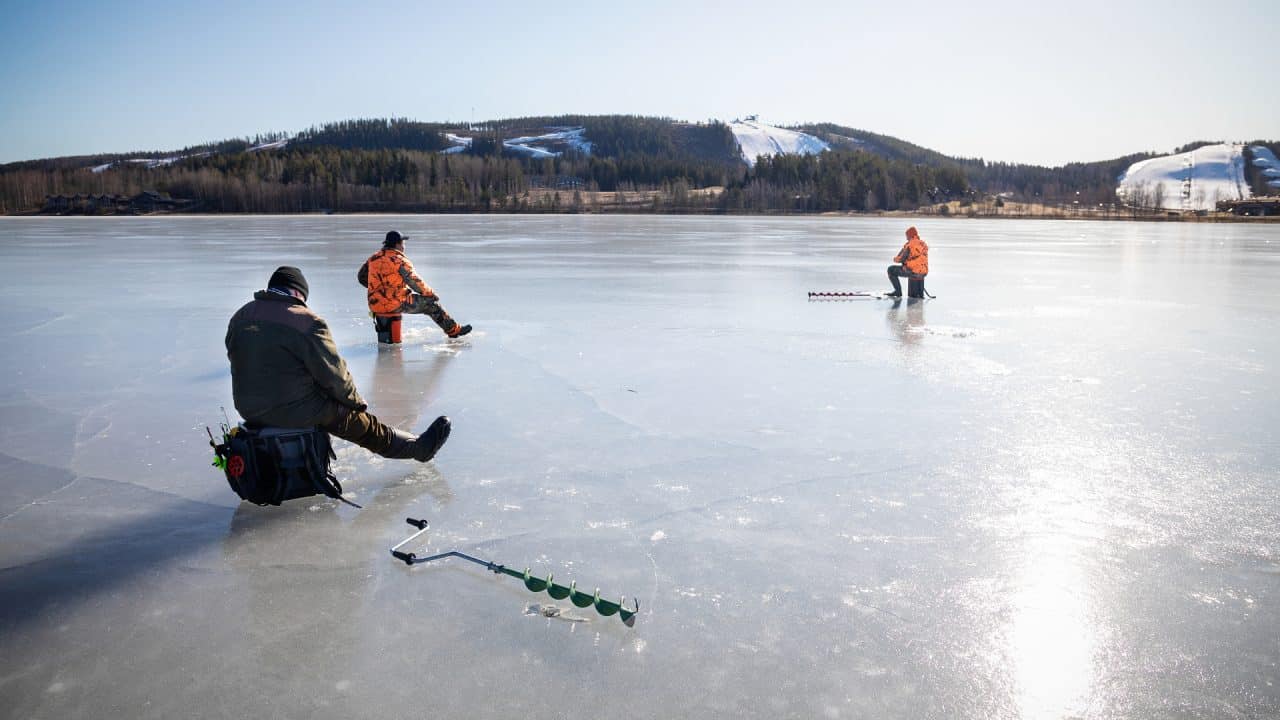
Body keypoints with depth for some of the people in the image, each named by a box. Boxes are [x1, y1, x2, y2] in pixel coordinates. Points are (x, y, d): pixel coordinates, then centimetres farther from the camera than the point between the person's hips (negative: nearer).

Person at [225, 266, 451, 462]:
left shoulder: (239, 317, 5)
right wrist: (356, 401, 4)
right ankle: (419, 447, 24)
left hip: (249, 411, 6)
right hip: (296, 411, -6)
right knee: (362, 423, 11)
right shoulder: (306, 321, -18)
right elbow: (334, 374, -14)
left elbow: (242, 364, 15)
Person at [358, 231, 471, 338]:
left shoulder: (373, 258, 8)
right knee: (430, 304, 5)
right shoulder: (400, 261, -12)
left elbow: (361, 277, 17)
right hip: (395, 305, -7)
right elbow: (415, 283, -15)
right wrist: (431, 294, 1)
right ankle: (454, 330, 12)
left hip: (375, 305, 7)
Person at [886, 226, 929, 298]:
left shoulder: (909, 245, -11)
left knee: (891, 269, 8)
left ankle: (898, 291, 8)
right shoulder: (923, 244, 11)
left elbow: (900, 259, -9)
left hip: (912, 271, -7)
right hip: (923, 272, 7)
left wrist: (895, 258, 15)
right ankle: (920, 292, 42)